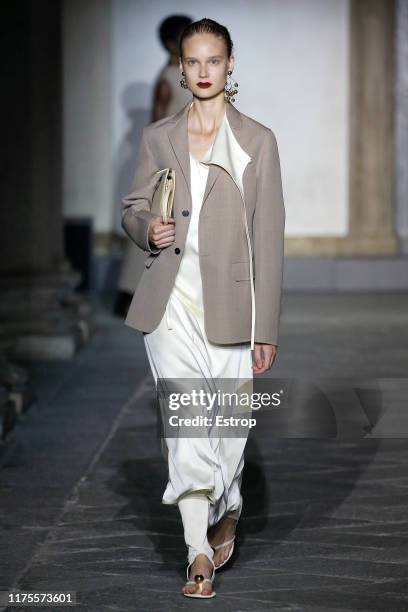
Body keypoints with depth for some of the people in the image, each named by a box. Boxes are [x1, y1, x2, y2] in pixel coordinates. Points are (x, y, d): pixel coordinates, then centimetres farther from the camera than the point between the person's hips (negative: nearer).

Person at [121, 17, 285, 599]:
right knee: (184, 426, -6)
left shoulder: (257, 141, 1)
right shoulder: (158, 137, 8)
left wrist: (267, 327, -4)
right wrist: (147, 229, -8)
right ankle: (200, 555, -1)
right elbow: (133, 207, 18)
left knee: (229, 424, 7)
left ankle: (226, 508, 37)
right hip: (172, 303, 1)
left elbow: (269, 235, -1)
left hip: (229, 304, -1)